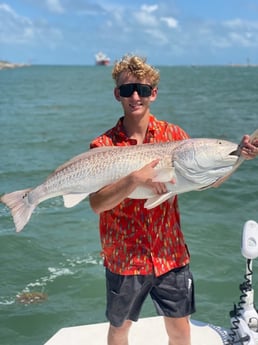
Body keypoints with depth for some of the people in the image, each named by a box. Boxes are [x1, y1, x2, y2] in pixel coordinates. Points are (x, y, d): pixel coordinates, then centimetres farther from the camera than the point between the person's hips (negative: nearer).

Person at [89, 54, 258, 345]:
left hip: (170, 255, 2)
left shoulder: (173, 135, -2)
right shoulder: (103, 145, -9)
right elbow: (97, 203, -20)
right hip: (124, 257, -1)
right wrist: (137, 178, -33)